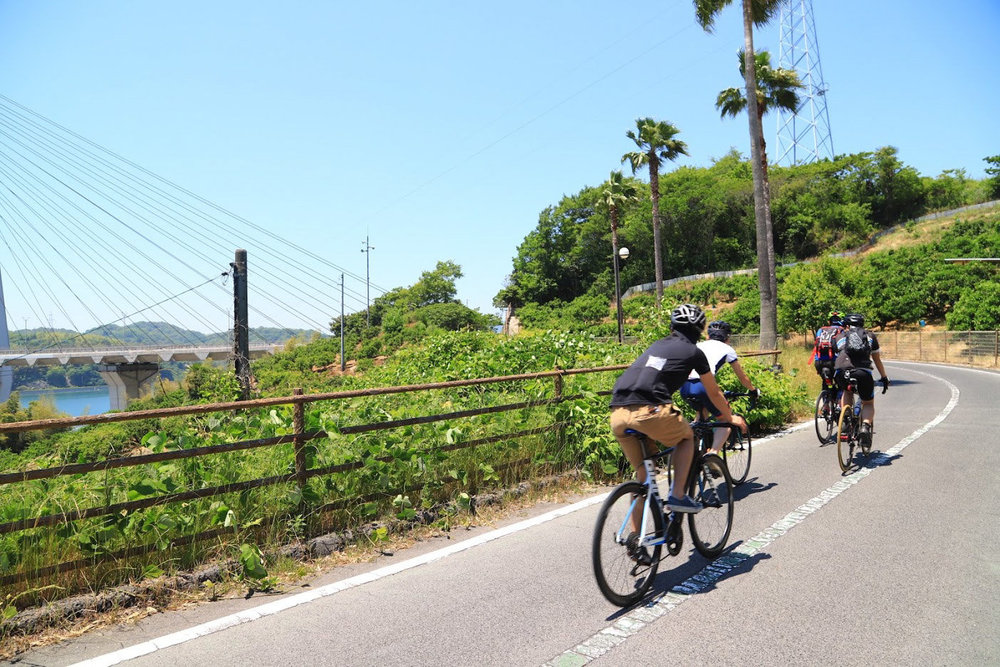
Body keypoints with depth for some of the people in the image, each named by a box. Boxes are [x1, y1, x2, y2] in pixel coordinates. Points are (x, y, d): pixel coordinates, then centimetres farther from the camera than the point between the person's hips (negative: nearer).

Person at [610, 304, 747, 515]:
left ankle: (636, 532, 23)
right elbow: (714, 393, 25)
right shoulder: (693, 352, 14)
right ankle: (677, 496, 14)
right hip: (649, 411, -5)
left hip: (617, 415, 6)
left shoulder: (657, 345, 29)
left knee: (642, 472, 21)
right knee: (687, 437, 25)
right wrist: (731, 417, 43)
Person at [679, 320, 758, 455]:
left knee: (702, 413, 33)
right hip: (703, 385, -5)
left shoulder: (699, 345, 31)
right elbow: (742, 377, 29)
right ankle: (713, 453, -5)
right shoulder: (727, 349, 21)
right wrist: (753, 390, 49)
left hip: (684, 387, 5)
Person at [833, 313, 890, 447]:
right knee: (868, 404, 21)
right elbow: (877, 360, 35)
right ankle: (865, 426, -6)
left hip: (841, 372, 0)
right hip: (863, 373, 0)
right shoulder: (870, 336, 28)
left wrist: (837, 382, 44)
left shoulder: (840, 336, 28)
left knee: (847, 392, 34)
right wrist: (884, 378, 48)